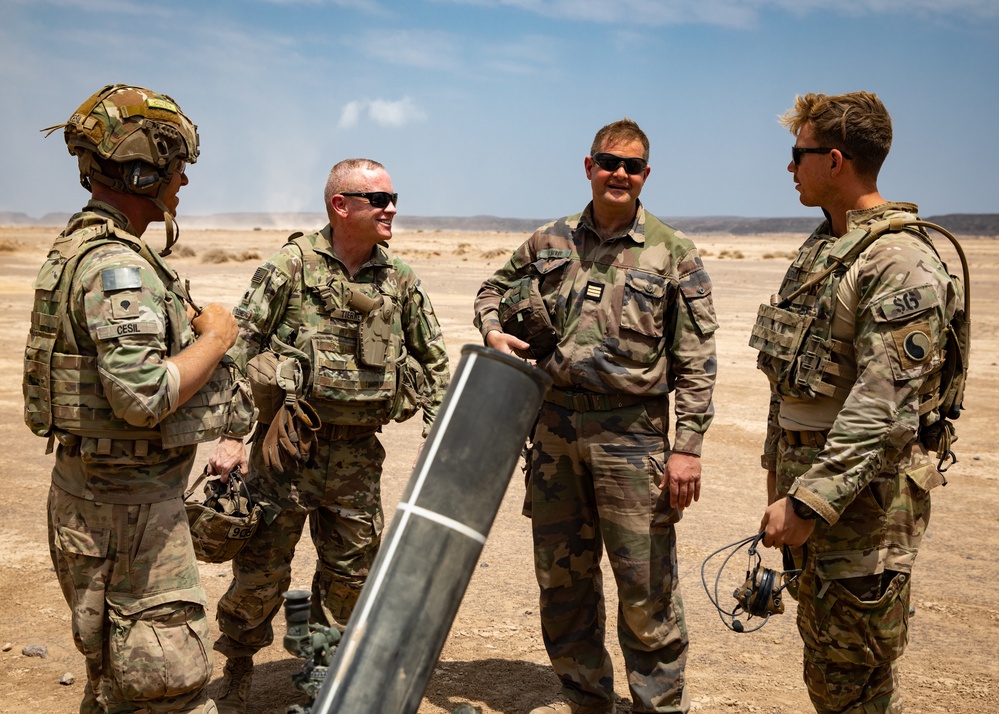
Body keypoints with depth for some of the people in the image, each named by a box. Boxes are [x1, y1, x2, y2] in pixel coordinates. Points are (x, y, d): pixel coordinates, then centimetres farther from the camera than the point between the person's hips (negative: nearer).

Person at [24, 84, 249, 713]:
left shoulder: (82, 245, 11)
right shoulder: (117, 266, -22)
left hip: (97, 494, 10)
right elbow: (145, 395, -31)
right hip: (127, 506, -10)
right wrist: (215, 338, -17)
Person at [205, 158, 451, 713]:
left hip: (357, 452, 4)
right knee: (262, 567, 3)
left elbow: (435, 362, 12)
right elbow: (240, 348, -6)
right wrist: (231, 435, -10)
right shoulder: (292, 266, -7)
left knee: (352, 570, 12)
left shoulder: (401, 281, 4)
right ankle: (237, 669, 27)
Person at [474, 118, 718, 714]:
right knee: (561, 572, 14)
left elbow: (696, 361, -5)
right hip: (556, 425, 4)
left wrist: (688, 445, -11)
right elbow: (495, 289, 24)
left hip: (631, 432, -4)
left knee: (645, 582, 1)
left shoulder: (674, 253, -2)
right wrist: (494, 330, 2)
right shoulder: (550, 242, 7)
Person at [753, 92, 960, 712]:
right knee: (823, 663, 19)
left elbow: (883, 409, -25)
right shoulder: (823, 246, 13)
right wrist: (782, 475, 19)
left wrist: (808, 500, -26)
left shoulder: (901, 262, -18)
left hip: (863, 492, -9)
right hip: (809, 478, 9)